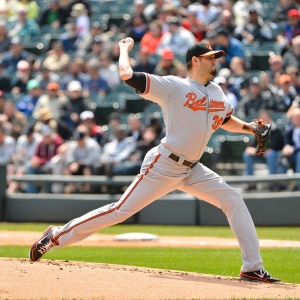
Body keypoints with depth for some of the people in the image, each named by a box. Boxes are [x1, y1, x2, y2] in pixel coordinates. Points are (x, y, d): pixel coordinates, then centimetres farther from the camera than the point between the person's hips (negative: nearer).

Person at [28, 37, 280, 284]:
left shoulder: (217, 93, 12)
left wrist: (247, 127, 8)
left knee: (234, 200, -3)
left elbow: (227, 121, 29)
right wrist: (125, 48, 0)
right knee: (122, 210, -9)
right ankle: (57, 236, 2)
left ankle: (252, 267, -1)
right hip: (163, 166, -7)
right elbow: (127, 75, -17)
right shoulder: (174, 86, -10)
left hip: (192, 170, 7)